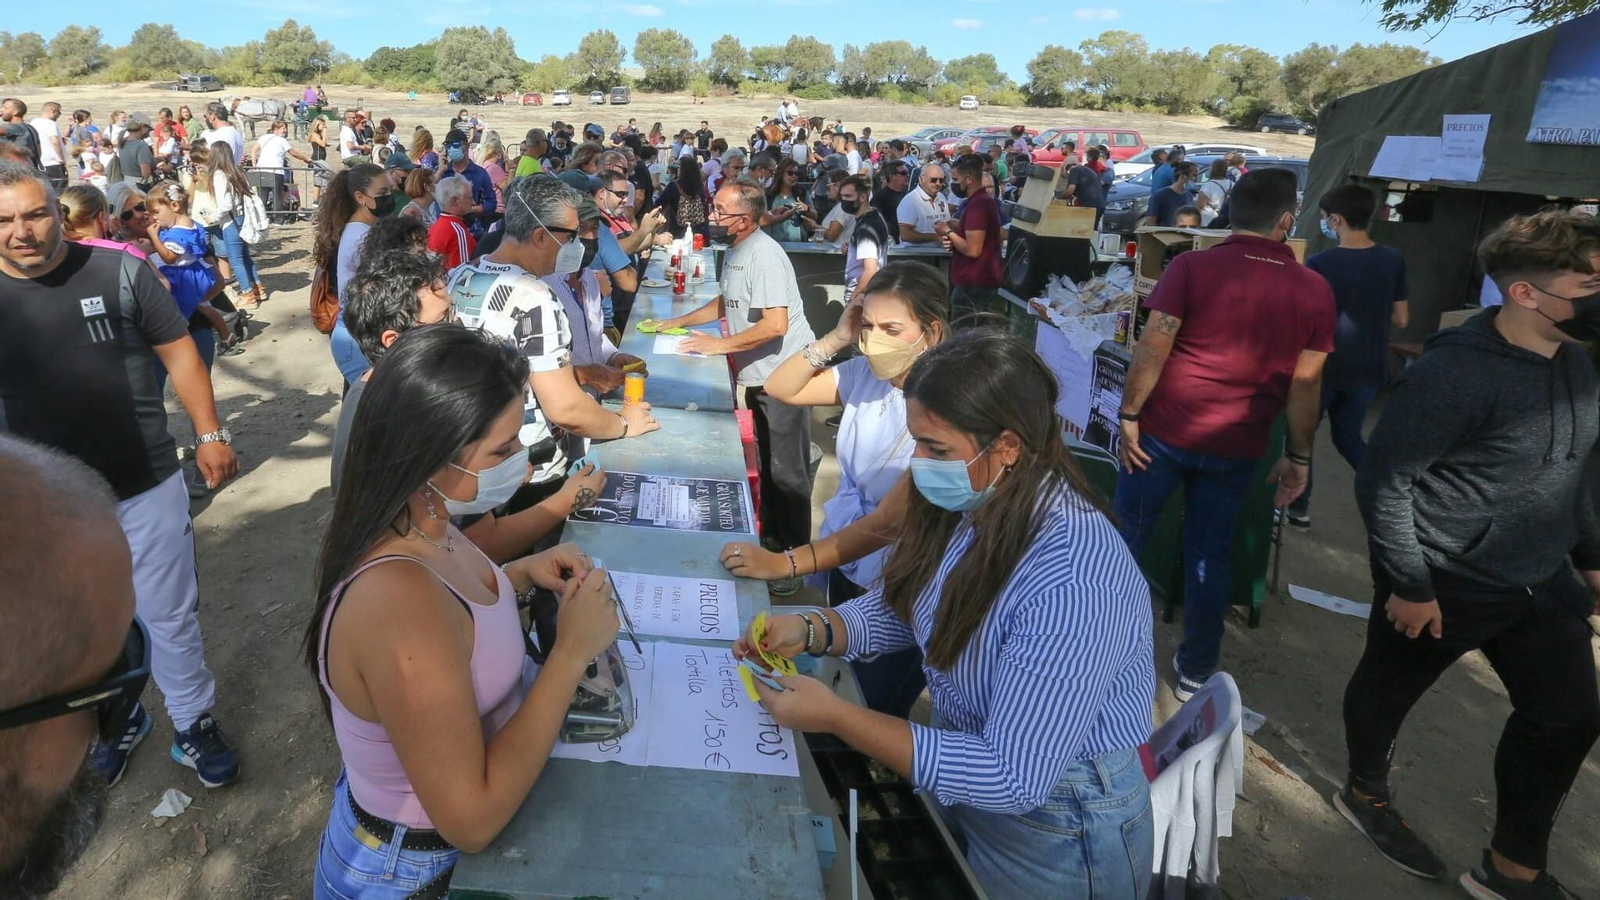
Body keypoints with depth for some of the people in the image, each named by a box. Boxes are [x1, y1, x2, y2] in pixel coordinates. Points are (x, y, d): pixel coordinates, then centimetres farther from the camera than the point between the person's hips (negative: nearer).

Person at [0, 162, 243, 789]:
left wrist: (209, 434, -6)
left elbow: (178, 351, -2)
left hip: (146, 486, -2)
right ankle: (117, 721, 41)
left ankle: (193, 722, 30)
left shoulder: (118, 271, -9)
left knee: (170, 616, 11)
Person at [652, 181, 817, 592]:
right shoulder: (735, 251, 10)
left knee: (786, 472, -1)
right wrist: (680, 322, 17)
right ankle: (771, 536, 34)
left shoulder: (764, 255, -20)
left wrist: (719, 345, -20)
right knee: (767, 465, 19)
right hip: (758, 376, 10)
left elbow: (775, 324, -28)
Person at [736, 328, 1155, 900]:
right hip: (965, 764, 6)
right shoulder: (966, 502, -11)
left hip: (1056, 826, -6)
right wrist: (810, 631, -13)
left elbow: (1014, 779, -32)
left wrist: (835, 718, -32)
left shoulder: (1074, 585, -35)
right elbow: (903, 605, 5)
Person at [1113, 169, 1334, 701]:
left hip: (1166, 431, -2)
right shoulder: (1314, 290, -1)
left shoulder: (1192, 267, -9)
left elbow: (1153, 347, -14)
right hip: (1236, 447, 2)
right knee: (1210, 554, 14)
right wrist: (1298, 456, 10)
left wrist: (1129, 415, -6)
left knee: (1125, 536, 13)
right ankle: (1196, 672, 23)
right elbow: (1306, 382, 1)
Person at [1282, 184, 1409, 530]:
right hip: (1369, 368, 5)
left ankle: (1299, 508, 19)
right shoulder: (1393, 260, -2)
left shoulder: (1320, 264, -17)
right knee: (1348, 436, 21)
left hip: (1326, 366, -5)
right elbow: (1401, 319, 5)